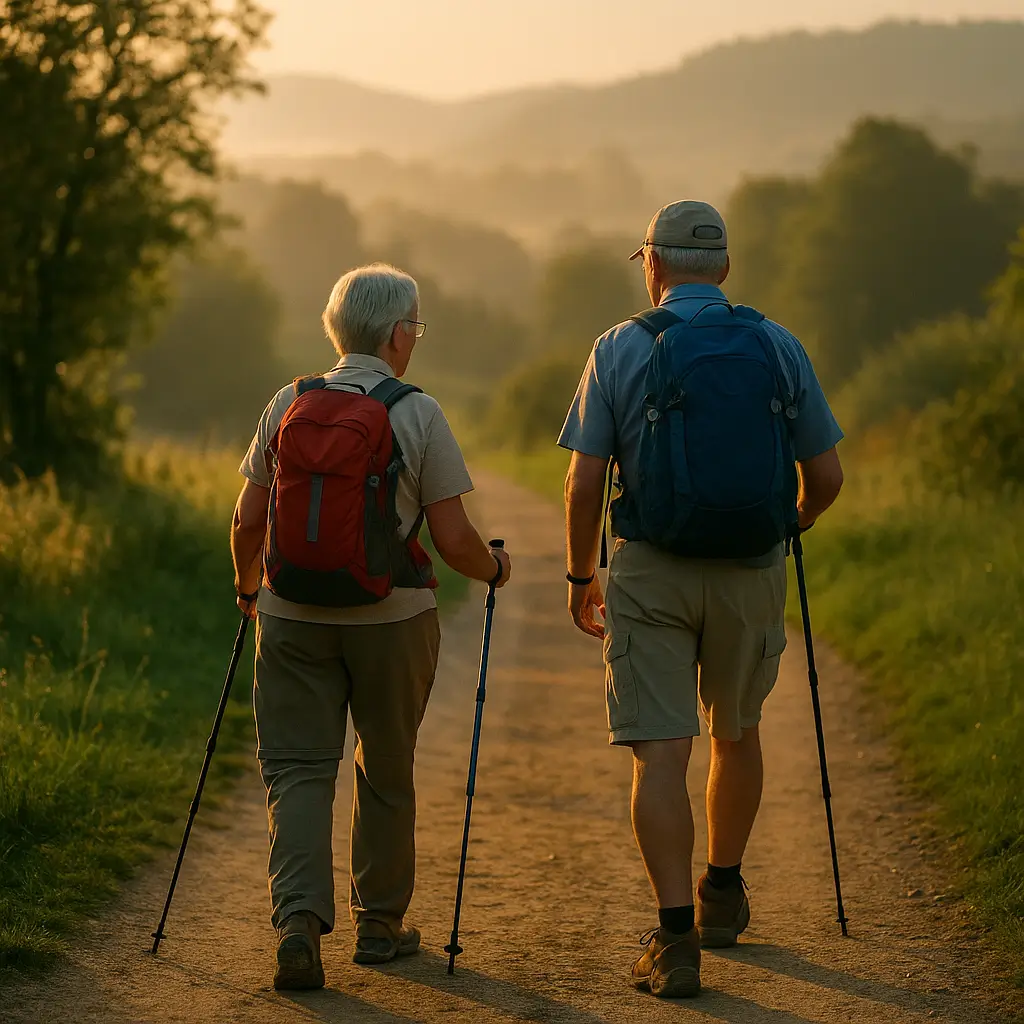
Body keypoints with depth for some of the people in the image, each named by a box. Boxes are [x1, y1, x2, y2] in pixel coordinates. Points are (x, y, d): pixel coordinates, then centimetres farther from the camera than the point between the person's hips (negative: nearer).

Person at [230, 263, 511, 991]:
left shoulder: (289, 405, 1)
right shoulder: (419, 414, -7)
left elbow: (248, 523, 5)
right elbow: (453, 540, -8)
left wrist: (247, 585, 23)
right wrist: (495, 569, 12)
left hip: (294, 614, 1)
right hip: (392, 617, -1)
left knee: (298, 766, 3)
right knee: (386, 772, 15)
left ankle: (299, 918, -16)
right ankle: (381, 924, 25)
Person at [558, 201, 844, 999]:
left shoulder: (620, 350, -3)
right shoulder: (779, 347, 1)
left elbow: (584, 486, -6)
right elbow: (826, 476, 3)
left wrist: (580, 577, 9)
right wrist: (795, 524, 25)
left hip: (650, 573, -2)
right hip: (751, 573, 2)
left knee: (661, 753, -3)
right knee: (736, 731, 22)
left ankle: (675, 938, -11)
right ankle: (722, 895, 37)